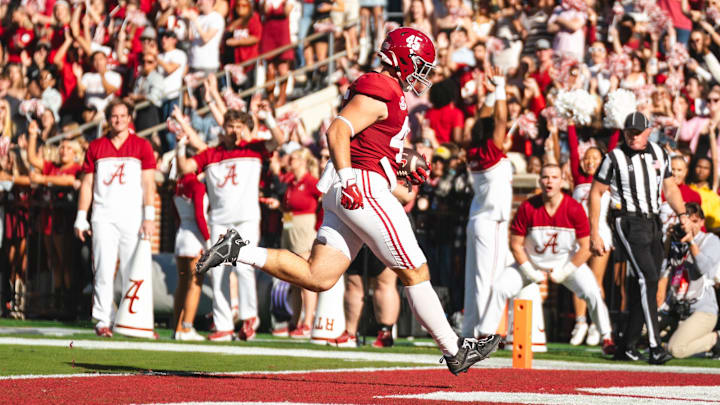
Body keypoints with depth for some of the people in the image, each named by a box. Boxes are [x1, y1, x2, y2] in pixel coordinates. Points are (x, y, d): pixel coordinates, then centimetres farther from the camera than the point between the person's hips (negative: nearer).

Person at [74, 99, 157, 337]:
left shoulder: (142, 146, 6)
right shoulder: (96, 147, 12)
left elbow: (148, 183, 2)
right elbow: (87, 183, 13)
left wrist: (149, 217, -7)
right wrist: (81, 218, 7)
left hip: (132, 217, -1)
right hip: (103, 217, 1)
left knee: (132, 271, -3)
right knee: (103, 270, -4)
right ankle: (103, 320, -2)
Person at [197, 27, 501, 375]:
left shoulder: (388, 93, 22)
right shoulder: (380, 90, -9)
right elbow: (338, 131, -19)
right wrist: (348, 181, -26)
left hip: (347, 192, 10)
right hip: (363, 186, -10)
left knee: (317, 278, 2)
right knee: (415, 272, -2)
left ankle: (237, 250, 0)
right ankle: (454, 351, 5)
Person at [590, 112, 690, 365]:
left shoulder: (660, 154, 10)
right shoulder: (615, 158, -5)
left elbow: (670, 187, 20)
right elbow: (595, 193, -1)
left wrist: (682, 214, 3)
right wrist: (594, 234, -5)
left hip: (653, 223, 6)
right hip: (627, 223, -6)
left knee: (639, 287, 6)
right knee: (647, 278, -19)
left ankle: (627, 346, 15)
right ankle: (654, 347, -25)